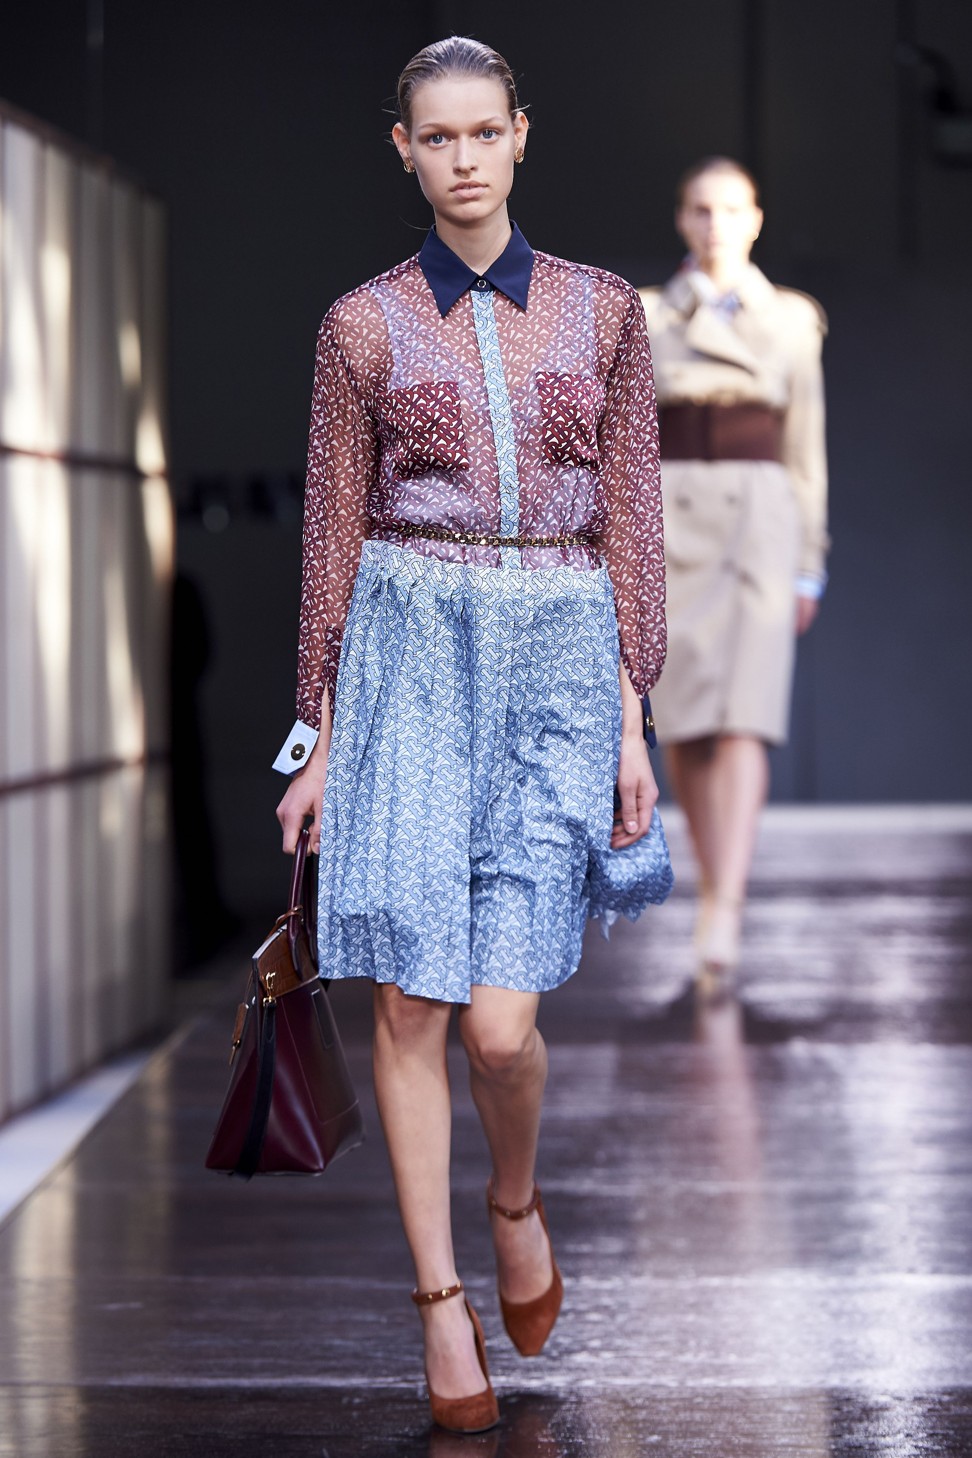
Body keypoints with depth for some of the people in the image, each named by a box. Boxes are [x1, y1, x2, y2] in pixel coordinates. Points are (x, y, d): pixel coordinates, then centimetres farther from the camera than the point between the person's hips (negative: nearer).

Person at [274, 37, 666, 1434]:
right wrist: (318, 737, 5)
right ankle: (442, 1302, 10)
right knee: (411, 1004, -3)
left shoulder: (604, 312, 7)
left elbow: (631, 523, 7)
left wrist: (633, 721, 1)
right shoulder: (363, 327, 5)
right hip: (410, 653, 0)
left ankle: (517, 1201, 25)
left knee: (501, 1023, -7)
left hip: (558, 661, 0)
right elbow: (335, 537, 7)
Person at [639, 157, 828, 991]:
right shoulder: (645, 318, 8)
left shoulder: (792, 321, 8)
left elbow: (804, 447, 9)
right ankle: (718, 885, 24)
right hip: (672, 523, 1)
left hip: (760, 523, -1)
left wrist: (809, 567, 5)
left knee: (742, 717, -16)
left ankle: (725, 920, -24)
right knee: (683, 724, 2)